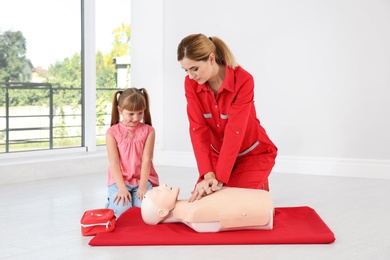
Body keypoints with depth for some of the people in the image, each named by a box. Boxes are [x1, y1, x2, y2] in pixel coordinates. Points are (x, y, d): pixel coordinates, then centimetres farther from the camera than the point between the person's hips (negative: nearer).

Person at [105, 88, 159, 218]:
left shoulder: (148, 131, 1)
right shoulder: (112, 132, -2)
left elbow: (146, 160, -6)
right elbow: (114, 163, -8)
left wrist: (142, 187, -16)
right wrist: (122, 188, -19)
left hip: (142, 179, 1)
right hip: (120, 179, -1)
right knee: (121, 209, -24)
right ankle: (113, 201, 9)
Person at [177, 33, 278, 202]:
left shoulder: (243, 80, -29)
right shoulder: (191, 84, -15)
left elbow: (234, 131, -33)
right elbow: (198, 129, -20)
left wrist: (219, 179, -36)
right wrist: (208, 175, -32)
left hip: (253, 153, -4)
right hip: (218, 152, 4)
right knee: (202, 199, -7)